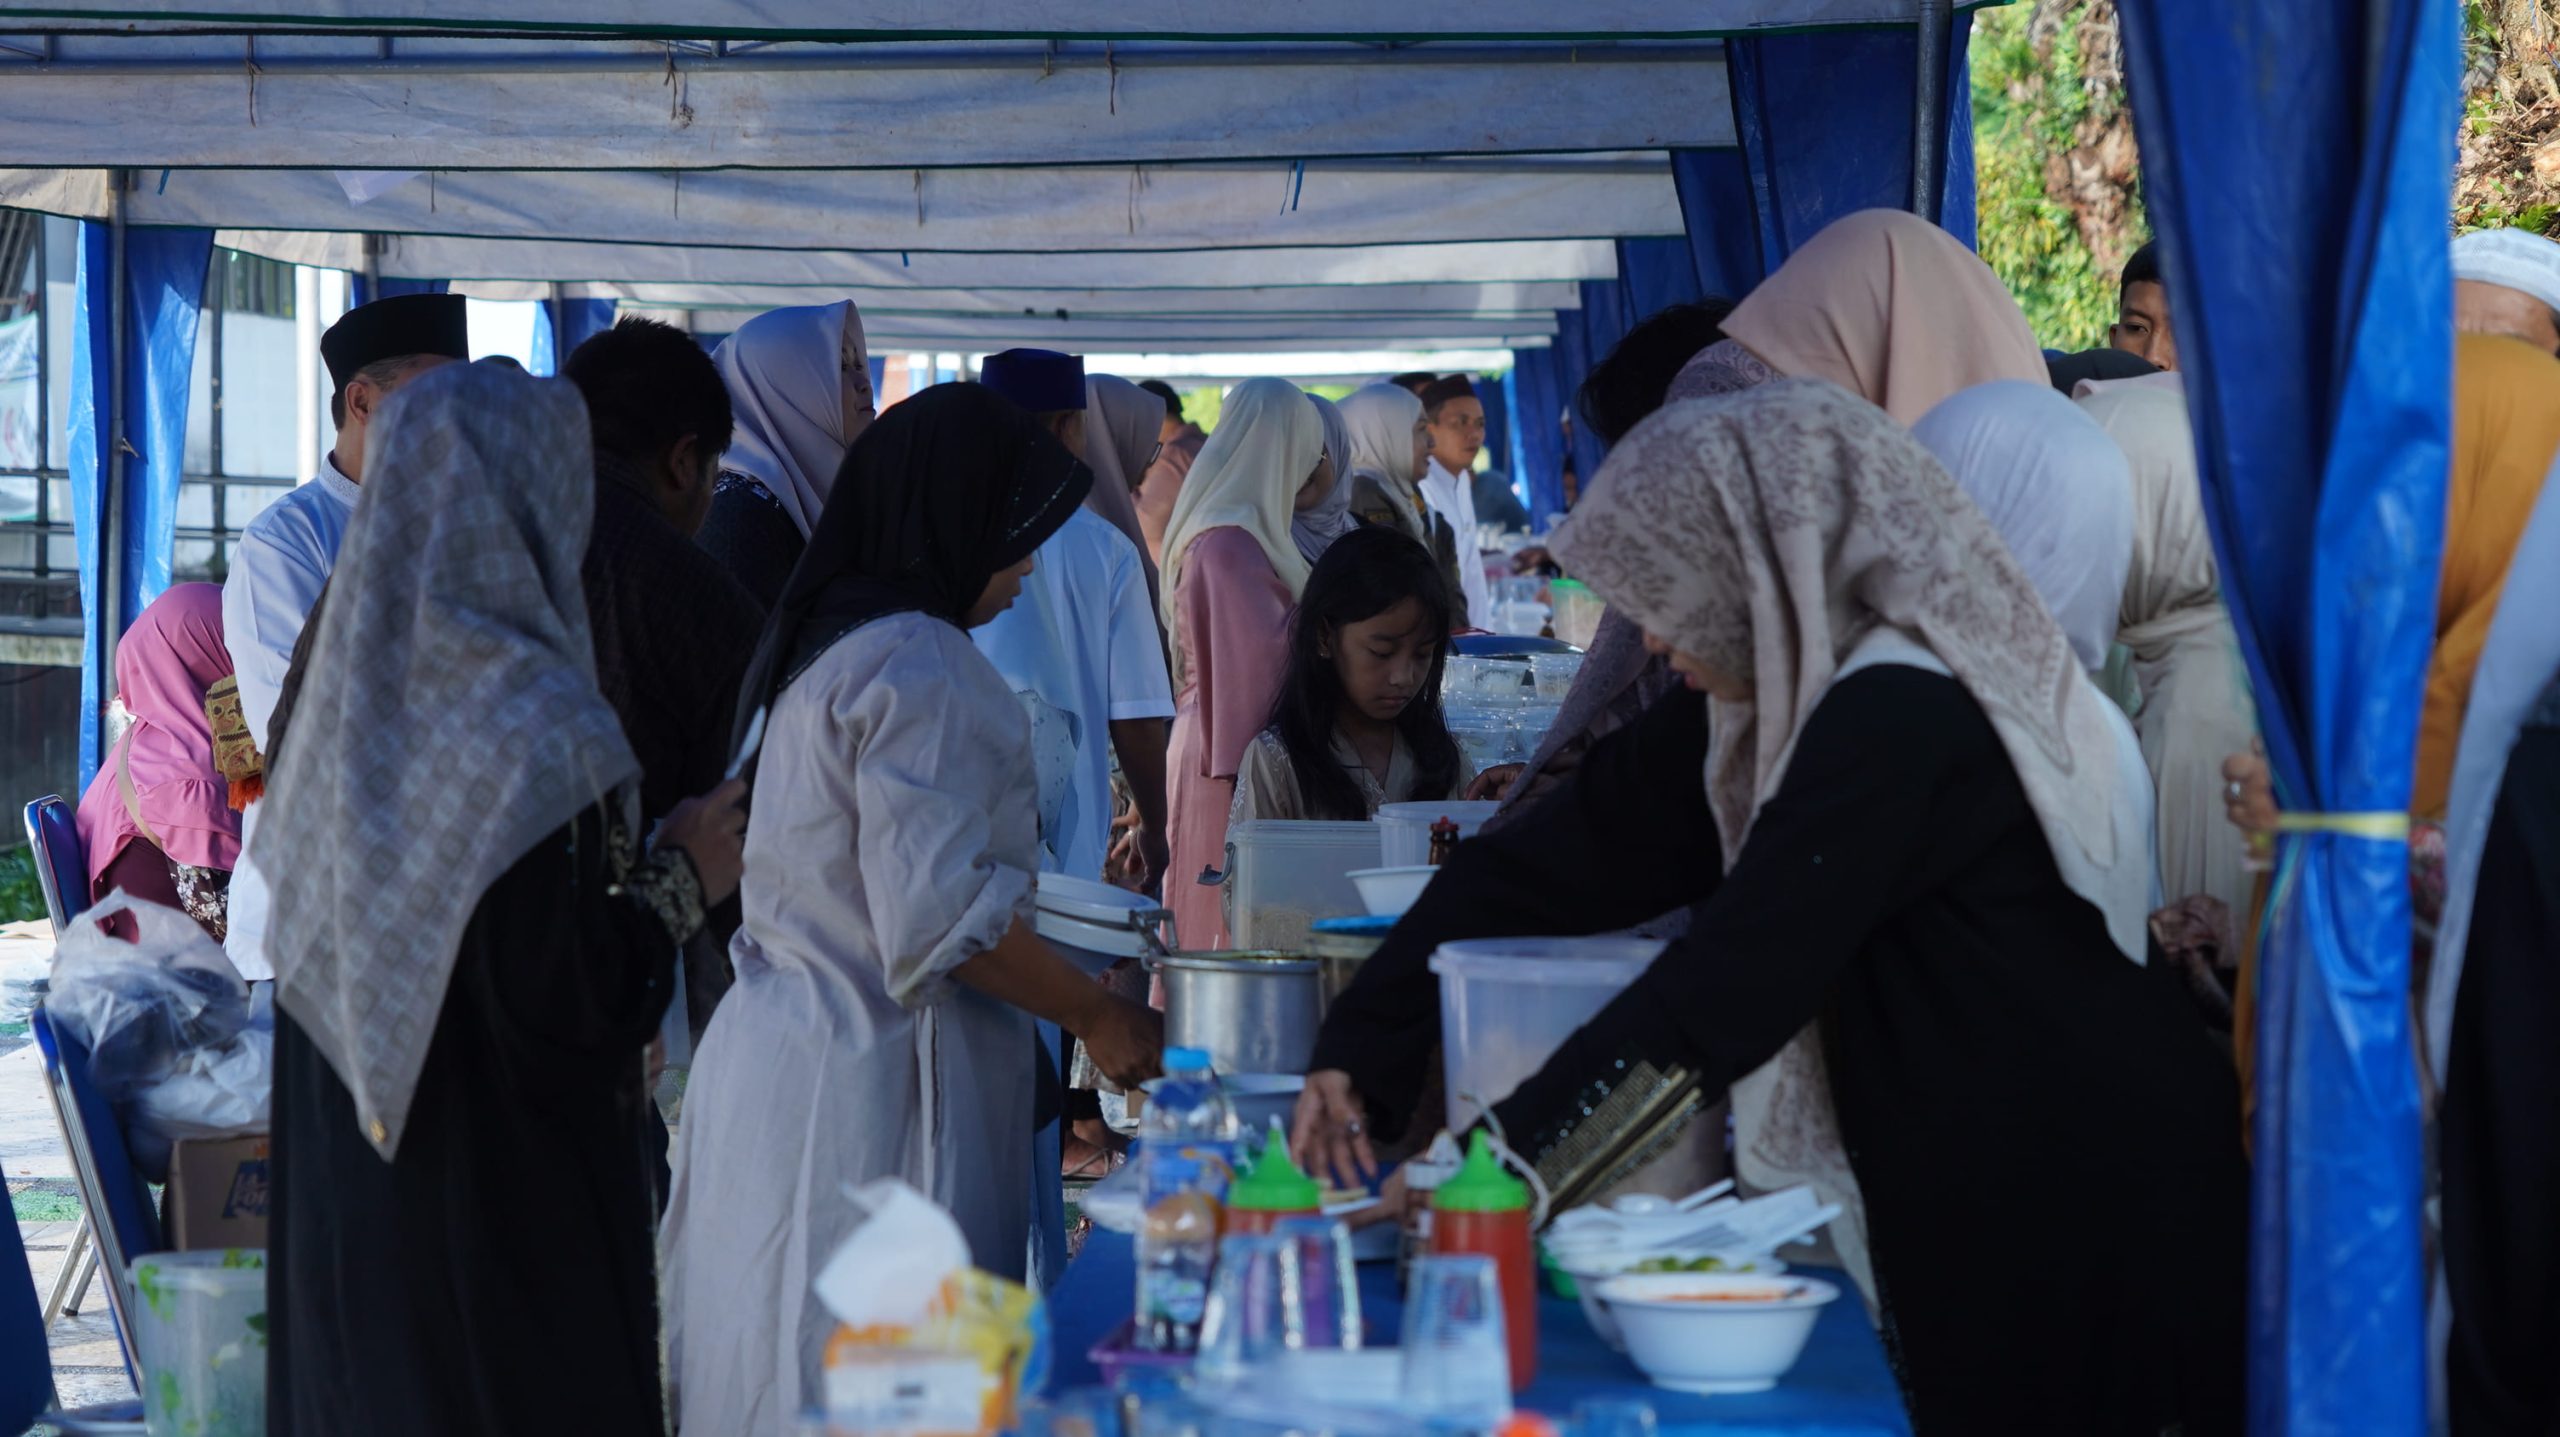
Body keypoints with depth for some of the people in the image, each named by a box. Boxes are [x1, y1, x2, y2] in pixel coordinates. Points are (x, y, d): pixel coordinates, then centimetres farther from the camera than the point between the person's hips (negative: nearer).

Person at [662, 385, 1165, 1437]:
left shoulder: (822, 645, 16)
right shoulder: (917, 665, -15)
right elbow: (940, 913, -21)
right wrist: (1097, 1017, -9)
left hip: (777, 1049, 10)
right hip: (873, 1084, -10)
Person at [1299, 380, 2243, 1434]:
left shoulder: (1902, 720, -22)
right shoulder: (1782, 697, 6)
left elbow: (1723, 990, -26)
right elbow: (1564, 860, 6)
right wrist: (1361, 1049, 0)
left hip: (2073, 1241, -8)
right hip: (1959, 1226, 8)